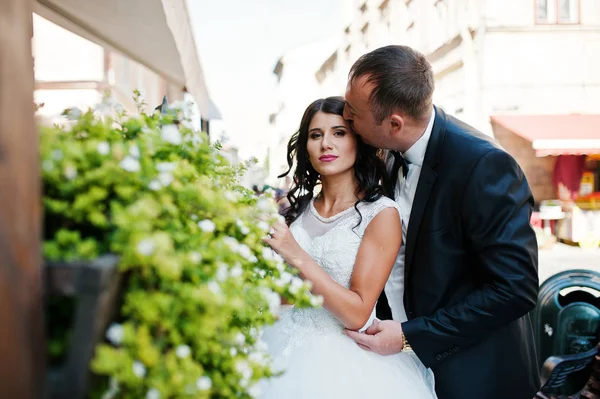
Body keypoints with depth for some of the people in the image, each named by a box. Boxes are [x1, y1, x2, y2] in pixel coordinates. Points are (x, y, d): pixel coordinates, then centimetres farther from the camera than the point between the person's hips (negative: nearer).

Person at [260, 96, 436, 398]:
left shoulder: (381, 214, -13)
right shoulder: (299, 208, 1)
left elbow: (357, 314, -18)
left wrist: (297, 257, -23)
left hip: (344, 360, -4)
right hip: (287, 350, 5)